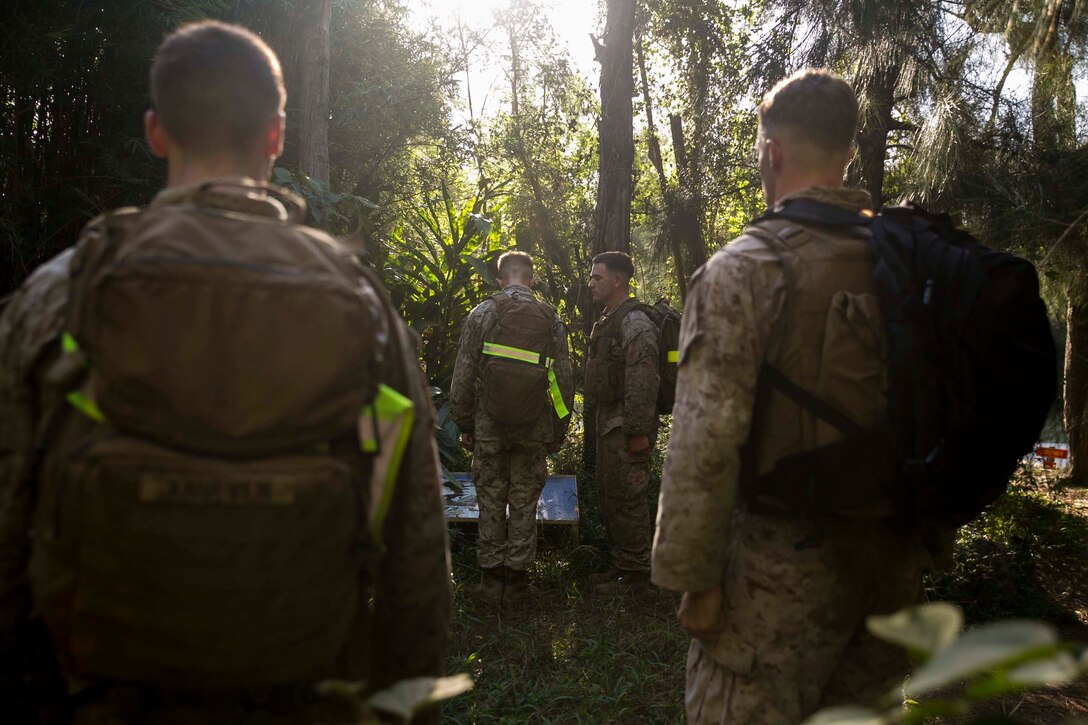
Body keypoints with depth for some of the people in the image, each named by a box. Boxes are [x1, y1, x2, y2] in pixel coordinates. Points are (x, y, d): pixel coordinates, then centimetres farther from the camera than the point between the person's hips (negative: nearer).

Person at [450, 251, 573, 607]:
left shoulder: (482, 314, -4)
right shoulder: (551, 320, 0)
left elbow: (463, 377, -4)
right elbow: (564, 383, 1)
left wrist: (464, 425, 6)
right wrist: (557, 432, 11)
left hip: (489, 426, -1)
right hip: (533, 429, 1)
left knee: (491, 502, 9)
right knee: (524, 504, 10)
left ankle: (492, 579, 17)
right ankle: (517, 582, 17)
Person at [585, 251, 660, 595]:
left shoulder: (635, 323, -17)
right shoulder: (609, 320, 15)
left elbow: (643, 383, -23)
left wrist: (639, 432, -24)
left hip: (626, 428, -11)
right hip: (609, 422, 11)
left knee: (625, 498, -3)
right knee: (609, 495, 17)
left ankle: (635, 572, 9)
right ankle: (622, 564, 29)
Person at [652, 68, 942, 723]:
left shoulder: (744, 268, -14)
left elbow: (706, 440, -21)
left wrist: (694, 578, -11)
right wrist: (925, 546, 18)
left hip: (782, 573, -6)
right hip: (892, 571, 6)